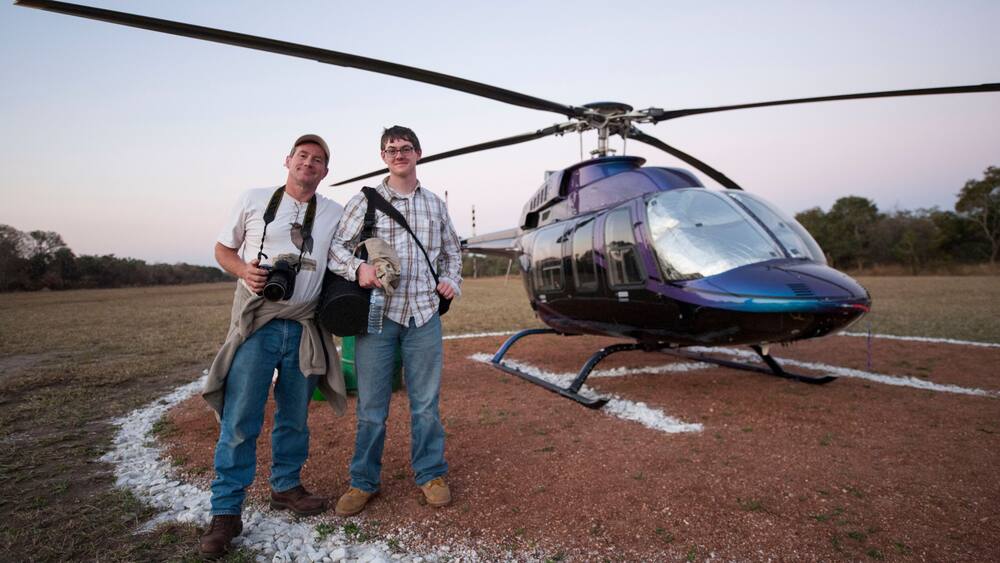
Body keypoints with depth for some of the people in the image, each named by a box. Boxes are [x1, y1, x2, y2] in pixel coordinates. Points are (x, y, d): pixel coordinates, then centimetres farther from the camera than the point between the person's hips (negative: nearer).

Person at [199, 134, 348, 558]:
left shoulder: (334, 214, 7)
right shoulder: (253, 201, 3)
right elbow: (222, 249, 10)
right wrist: (244, 271, -11)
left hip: (304, 328, 2)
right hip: (256, 322, -2)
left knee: (295, 417, 13)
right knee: (239, 421, -2)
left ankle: (286, 486, 32)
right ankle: (226, 511, 11)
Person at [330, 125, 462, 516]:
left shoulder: (435, 205, 14)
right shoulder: (365, 201, 4)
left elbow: (452, 250, 25)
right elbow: (336, 245, 0)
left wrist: (452, 280, 8)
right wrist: (358, 268, -18)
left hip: (424, 314, 2)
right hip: (377, 313, -2)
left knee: (426, 400, 9)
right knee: (371, 404, 5)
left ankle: (430, 474, 25)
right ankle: (364, 481, 22)